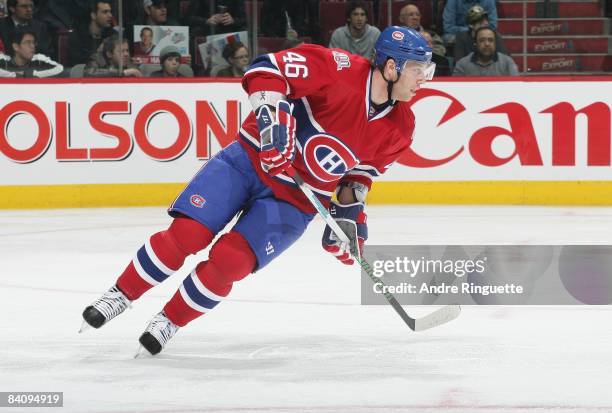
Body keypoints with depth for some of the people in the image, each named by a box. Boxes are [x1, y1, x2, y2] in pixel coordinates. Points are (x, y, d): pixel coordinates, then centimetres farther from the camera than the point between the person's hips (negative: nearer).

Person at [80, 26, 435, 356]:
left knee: (230, 260, -16)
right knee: (187, 234, -15)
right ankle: (122, 295, 7)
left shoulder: (399, 129, -5)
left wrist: (350, 207, 3)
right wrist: (272, 113, -34)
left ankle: (170, 321, 5)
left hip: (293, 201, 3)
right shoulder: (341, 69, -21)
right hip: (252, 159, -3)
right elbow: (266, 69, -21)